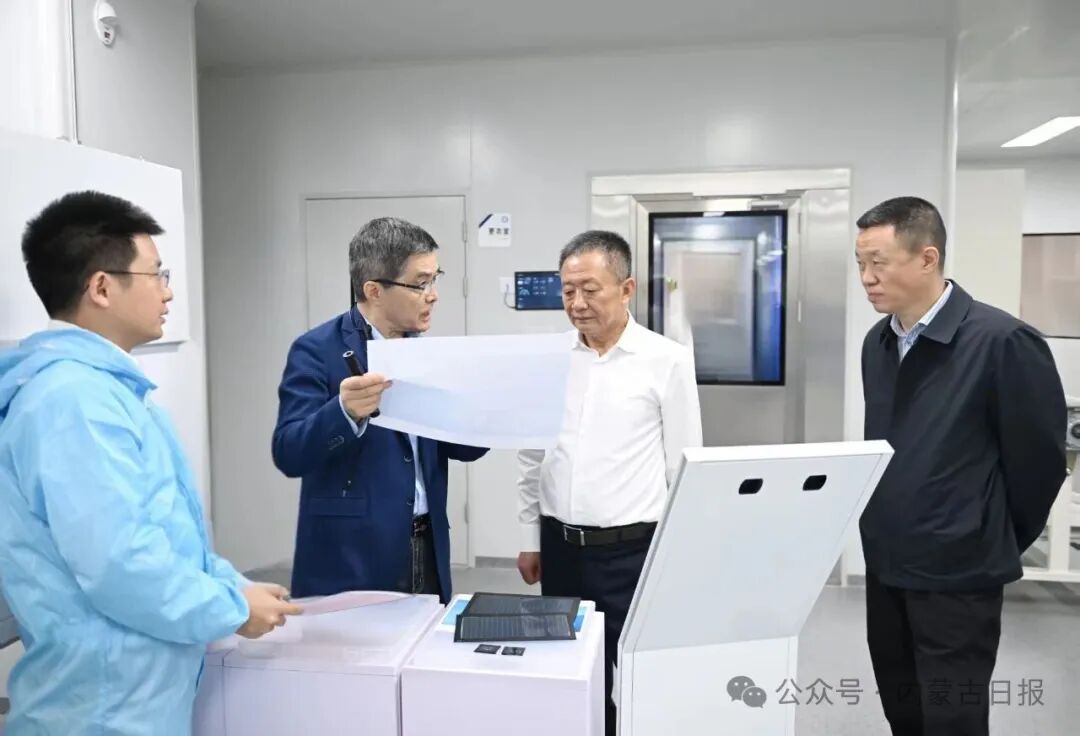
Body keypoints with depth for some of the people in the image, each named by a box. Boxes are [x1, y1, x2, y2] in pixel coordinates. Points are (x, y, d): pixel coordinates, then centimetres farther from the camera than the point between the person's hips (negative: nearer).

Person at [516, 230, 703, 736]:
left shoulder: (667, 360, -7)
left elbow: (685, 464, -3)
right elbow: (530, 456, 9)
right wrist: (530, 538, 10)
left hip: (634, 550, -3)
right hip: (560, 547, 3)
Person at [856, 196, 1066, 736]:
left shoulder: (1003, 342, -18)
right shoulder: (877, 343, 3)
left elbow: (1039, 457, -9)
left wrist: (997, 543, 2)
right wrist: (894, 530, 15)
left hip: (957, 572, -6)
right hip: (886, 563, 6)